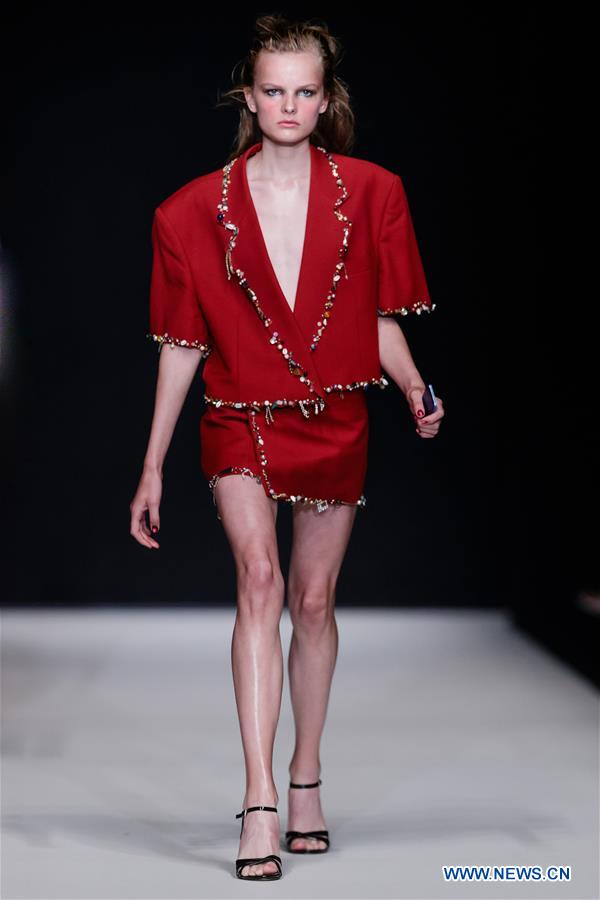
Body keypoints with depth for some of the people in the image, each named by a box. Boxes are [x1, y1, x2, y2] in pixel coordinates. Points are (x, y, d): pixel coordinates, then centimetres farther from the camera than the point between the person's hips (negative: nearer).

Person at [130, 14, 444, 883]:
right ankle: (259, 803, -22)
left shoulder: (369, 193, 1)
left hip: (334, 420, 2)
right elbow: (181, 346, 2)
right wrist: (152, 469, 3)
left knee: (314, 600, 9)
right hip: (241, 420, -1)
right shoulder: (197, 210, -1)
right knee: (259, 580, -20)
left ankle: (306, 775, 28)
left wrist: (415, 389, -16)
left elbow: (381, 321, 5)